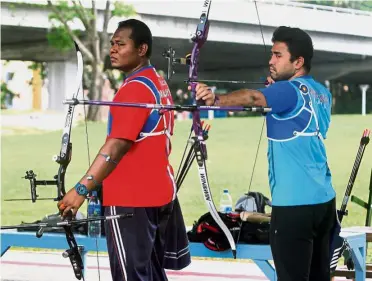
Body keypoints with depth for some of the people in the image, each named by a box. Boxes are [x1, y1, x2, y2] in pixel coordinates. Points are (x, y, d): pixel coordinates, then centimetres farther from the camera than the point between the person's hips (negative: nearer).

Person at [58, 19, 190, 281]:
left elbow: (117, 146, -26)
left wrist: (81, 189, -30)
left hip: (132, 200, -10)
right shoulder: (159, 84, 13)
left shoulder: (135, 88, -17)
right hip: (159, 193, 10)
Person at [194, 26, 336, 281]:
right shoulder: (322, 94, 13)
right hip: (324, 200, 9)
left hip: (295, 204, -9)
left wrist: (216, 99, -44)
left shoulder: (291, 91, -12)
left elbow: (253, 97, -30)